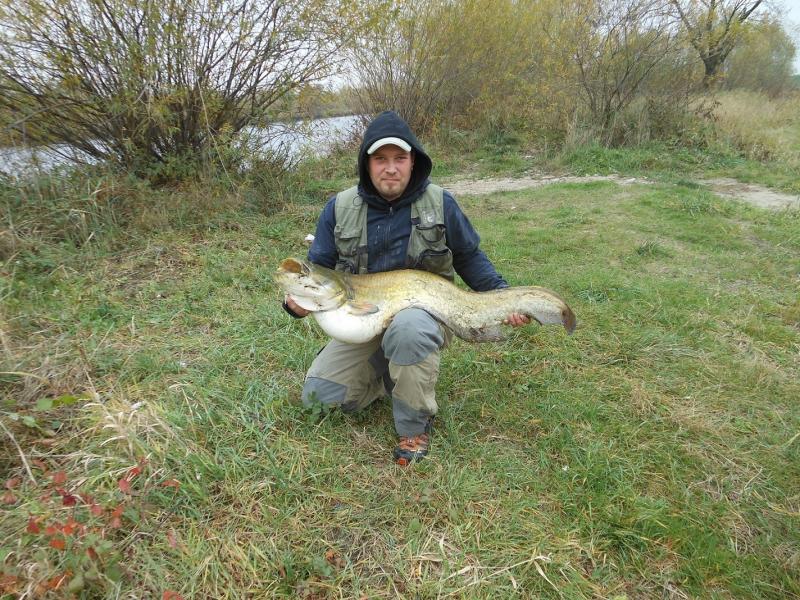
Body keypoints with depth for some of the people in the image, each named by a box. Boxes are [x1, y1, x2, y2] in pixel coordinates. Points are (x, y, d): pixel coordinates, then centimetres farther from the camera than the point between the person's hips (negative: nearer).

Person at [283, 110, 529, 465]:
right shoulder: (340, 208, -3)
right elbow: (318, 268, 2)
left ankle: (415, 426, -14)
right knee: (318, 393, -11)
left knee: (407, 327, -40)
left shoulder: (440, 204, -6)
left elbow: (469, 257, 6)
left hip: (423, 313, -2)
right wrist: (298, 300, -19)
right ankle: (386, 375, 18)